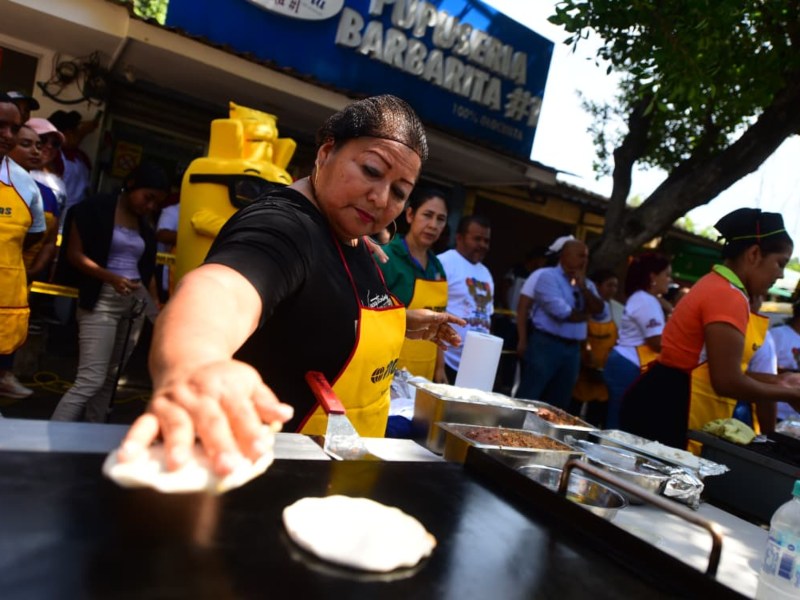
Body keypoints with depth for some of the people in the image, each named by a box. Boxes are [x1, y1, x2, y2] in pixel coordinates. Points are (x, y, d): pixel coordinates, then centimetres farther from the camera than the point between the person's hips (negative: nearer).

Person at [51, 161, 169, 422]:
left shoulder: (145, 224, 14)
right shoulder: (95, 209, -3)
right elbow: (74, 254, -7)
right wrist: (111, 278, -20)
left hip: (136, 302, 6)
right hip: (101, 300, -6)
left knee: (110, 378, 10)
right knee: (90, 380, -12)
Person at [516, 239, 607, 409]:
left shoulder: (587, 284, 15)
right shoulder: (548, 276, -6)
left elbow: (602, 314, 3)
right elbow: (560, 311, -17)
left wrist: (583, 288, -6)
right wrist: (585, 314, 0)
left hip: (573, 349, 7)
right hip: (546, 345, -7)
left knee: (559, 404, 12)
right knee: (528, 399, -4)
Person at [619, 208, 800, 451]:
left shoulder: (715, 286, 13)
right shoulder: (728, 296, -18)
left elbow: (722, 369, 15)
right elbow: (727, 382, -22)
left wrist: (775, 381, 13)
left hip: (669, 407, 10)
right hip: (671, 413, -10)